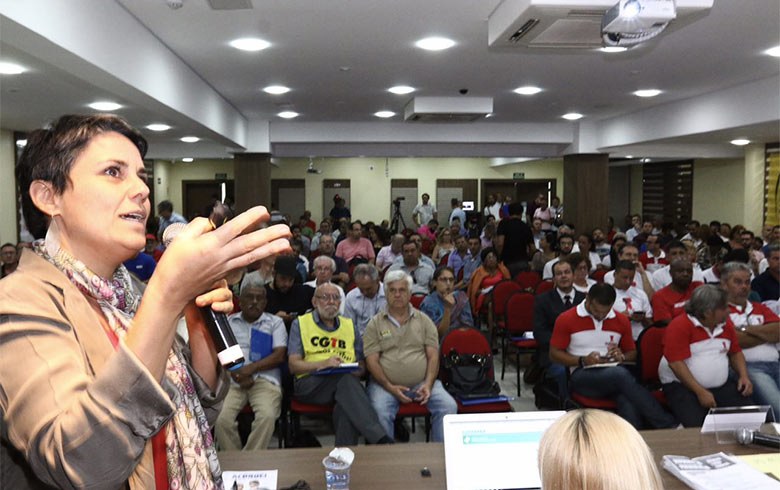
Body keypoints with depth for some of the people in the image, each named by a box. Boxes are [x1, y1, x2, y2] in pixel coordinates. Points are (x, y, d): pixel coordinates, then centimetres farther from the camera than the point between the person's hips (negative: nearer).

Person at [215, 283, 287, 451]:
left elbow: (279, 356, 3)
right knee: (221, 418, -26)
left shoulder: (275, 322, 14)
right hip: (232, 380, 1)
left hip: (265, 379, -1)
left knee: (267, 416, -30)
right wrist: (236, 374, -10)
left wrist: (250, 369, -9)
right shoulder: (228, 322, 18)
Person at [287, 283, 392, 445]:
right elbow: (293, 365, 2)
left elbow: (361, 366, 22)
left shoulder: (350, 326, 23)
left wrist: (357, 370, -4)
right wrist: (322, 364, -15)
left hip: (346, 380, 3)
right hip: (310, 383, -3)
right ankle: (380, 438, -42)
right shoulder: (300, 324, 13)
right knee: (346, 379, -36)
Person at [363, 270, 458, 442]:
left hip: (422, 382, 2)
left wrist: (428, 384, -10)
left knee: (449, 406, -20)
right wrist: (390, 387, -15)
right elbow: (372, 361, -1)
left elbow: (433, 356, 6)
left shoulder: (424, 320, 12)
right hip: (386, 384, -2)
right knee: (380, 412, -31)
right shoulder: (375, 324, 6)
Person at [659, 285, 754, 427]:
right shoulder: (679, 326, -12)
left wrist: (744, 376, 6)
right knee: (696, 424, -29)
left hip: (721, 386, 6)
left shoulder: (726, 323, 11)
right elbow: (676, 363, -17)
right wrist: (700, 392, -20)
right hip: (682, 386, -6)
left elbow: (735, 352, 24)